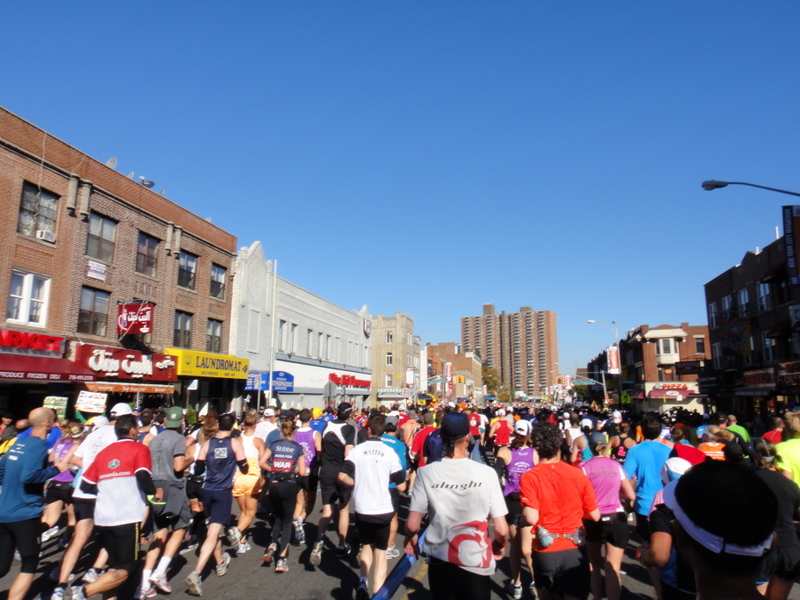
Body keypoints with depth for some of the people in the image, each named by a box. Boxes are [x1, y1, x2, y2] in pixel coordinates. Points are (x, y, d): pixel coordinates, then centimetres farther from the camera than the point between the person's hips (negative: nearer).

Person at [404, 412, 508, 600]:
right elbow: (502, 529, -10)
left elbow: (412, 524, -10)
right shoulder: (486, 473, -13)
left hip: (441, 563, 2)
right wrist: (498, 546, 11)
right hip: (476, 564, -1)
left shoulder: (427, 472, -12)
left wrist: (411, 538, 12)